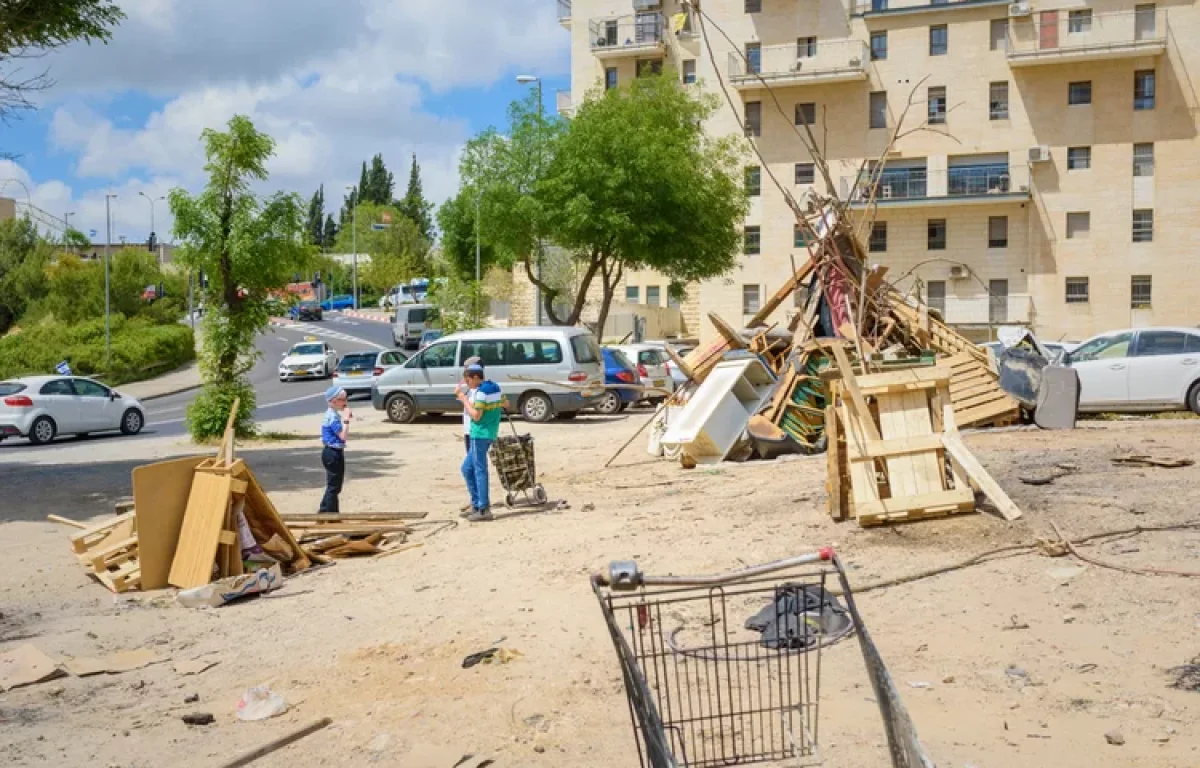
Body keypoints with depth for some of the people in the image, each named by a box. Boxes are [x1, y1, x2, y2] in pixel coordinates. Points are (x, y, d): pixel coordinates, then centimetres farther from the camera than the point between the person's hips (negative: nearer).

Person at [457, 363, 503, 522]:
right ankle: (477, 503, 18)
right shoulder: (494, 388, 11)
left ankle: (483, 509, -6)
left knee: (480, 470, -6)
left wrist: (465, 400, -11)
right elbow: (504, 404, 23)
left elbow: (476, 415, -20)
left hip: (480, 434, -10)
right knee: (467, 469, 16)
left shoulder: (481, 392, -16)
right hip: (489, 433, 10)